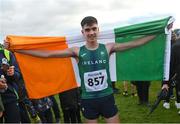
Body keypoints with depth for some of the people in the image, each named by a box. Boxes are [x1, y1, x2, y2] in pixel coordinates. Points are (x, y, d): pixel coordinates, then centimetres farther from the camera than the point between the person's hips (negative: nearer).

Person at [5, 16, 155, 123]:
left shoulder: (108, 48, -4)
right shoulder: (77, 51, -6)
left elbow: (135, 43, -2)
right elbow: (47, 54, -8)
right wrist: (15, 48, -10)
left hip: (107, 97, 0)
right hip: (88, 100, 0)